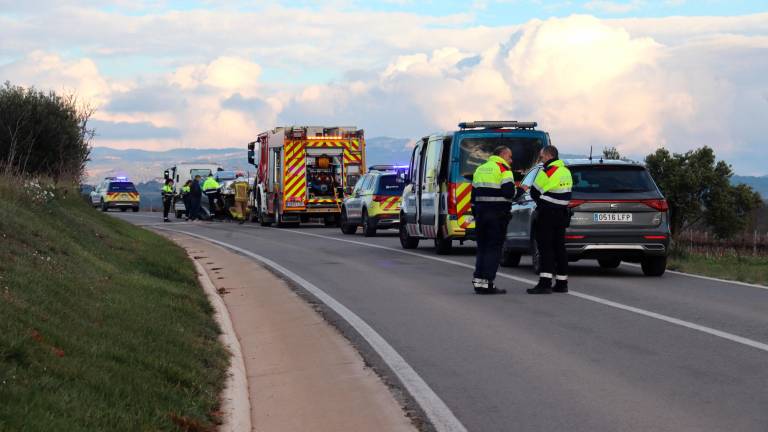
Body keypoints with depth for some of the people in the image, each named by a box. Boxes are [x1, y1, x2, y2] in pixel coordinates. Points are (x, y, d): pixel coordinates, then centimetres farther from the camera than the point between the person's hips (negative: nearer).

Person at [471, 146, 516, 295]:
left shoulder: (480, 169, 17)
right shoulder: (503, 169, -6)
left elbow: (474, 194, 19)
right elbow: (509, 191, -19)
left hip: (481, 213, 7)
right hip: (497, 214, -7)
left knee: (482, 247, 14)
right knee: (494, 248, -4)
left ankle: (478, 281, 11)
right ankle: (487, 283, -8)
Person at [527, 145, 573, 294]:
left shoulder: (548, 171, -14)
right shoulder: (566, 171, 13)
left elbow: (534, 193, -8)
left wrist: (541, 203, 10)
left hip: (547, 214, -8)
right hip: (562, 213, 8)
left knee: (545, 248, -8)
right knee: (559, 247, 12)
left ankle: (545, 282, -15)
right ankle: (562, 283, 15)